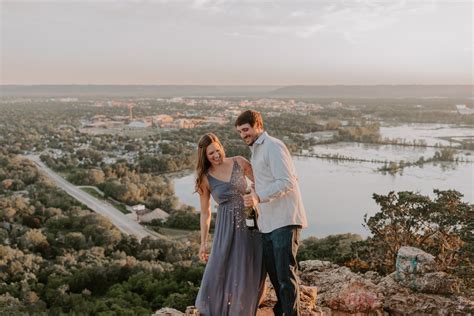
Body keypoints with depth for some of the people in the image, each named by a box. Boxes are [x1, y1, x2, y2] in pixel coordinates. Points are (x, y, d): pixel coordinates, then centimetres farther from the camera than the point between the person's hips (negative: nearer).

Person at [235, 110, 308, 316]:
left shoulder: (273, 146, -9)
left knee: (285, 272, -9)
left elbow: (287, 182, -19)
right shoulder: (255, 150, 20)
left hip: (284, 220, -9)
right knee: (272, 270, 15)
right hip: (267, 222, 9)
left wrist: (259, 197, -28)